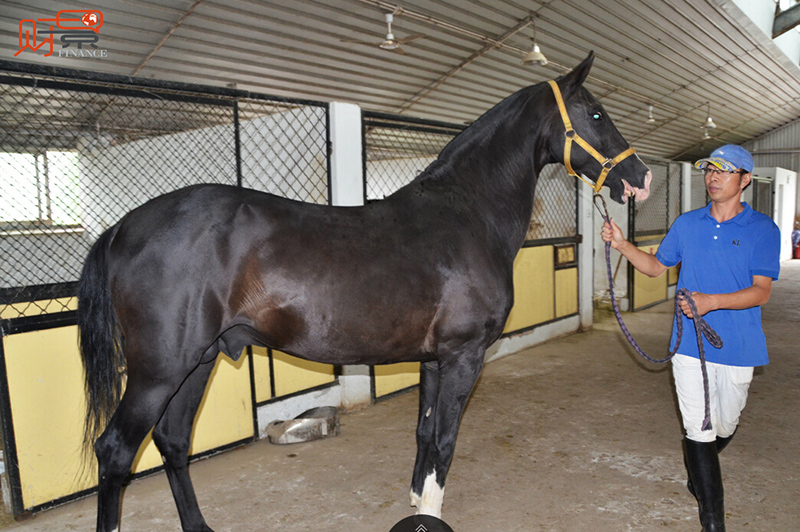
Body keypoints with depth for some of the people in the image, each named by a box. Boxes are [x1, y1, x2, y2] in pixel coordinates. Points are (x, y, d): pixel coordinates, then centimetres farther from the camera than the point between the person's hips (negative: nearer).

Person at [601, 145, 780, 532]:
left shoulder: (763, 230, -5)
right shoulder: (686, 224, 5)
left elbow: (761, 291, -12)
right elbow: (655, 266, 15)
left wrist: (711, 302, -27)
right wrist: (621, 244, 0)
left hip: (737, 348, -1)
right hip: (690, 344, 1)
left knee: (725, 425, 18)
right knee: (699, 430, -1)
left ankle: (700, 472, 50)